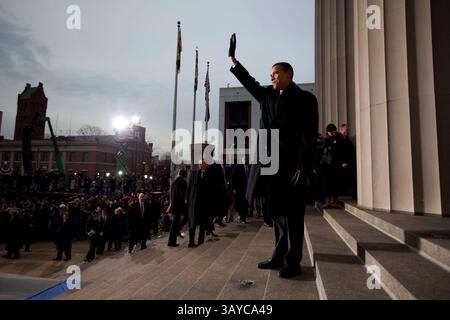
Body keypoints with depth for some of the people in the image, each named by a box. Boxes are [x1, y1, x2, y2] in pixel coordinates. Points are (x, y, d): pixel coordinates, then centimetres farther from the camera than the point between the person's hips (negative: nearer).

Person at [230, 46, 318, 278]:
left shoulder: (305, 99, -1)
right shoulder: (269, 95, 17)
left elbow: (309, 136, -9)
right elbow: (251, 84, 34)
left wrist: (303, 167, -16)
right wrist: (234, 63, 31)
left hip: (293, 164, -6)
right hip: (273, 163, 6)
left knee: (292, 213, 1)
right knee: (277, 211, 10)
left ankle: (292, 262, 13)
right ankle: (279, 256, 22)